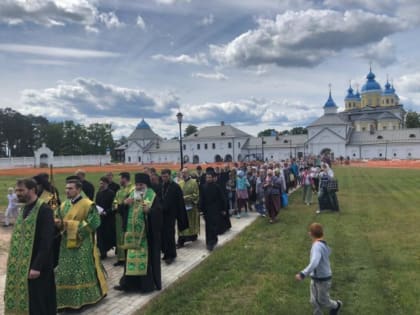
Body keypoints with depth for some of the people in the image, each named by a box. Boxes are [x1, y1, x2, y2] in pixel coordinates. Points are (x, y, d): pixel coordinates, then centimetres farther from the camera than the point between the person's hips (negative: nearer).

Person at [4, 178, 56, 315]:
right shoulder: (24, 209, 10)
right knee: (25, 301, 14)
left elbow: (46, 241, -20)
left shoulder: (44, 210, -16)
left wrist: (37, 266, -22)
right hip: (22, 265, 8)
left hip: (37, 266, -8)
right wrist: (14, 261, 13)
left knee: (39, 303, 2)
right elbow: (19, 238, 16)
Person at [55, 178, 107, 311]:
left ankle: (84, 298, 19)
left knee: (82, 272, 3)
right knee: (66, 273, 8)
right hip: (66, 243, 6)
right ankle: (67, 299, 20)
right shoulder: (64, 205, 8)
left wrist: (72, 224, -19)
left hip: (83, 244, -6)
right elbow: (59, 220, 14)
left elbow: (93, 223, -17)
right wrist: (59, 223, -11)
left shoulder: (88, 204, -12)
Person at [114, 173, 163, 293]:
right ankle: (129, 282, 16)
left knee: (147, 256, 1)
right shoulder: (132, 195, 10)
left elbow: (158, 212, -16)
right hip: (133, 232, 5)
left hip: (147, 233, -5)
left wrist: (149, 210, -34)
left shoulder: (152, 196, -7)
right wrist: (125, 204, -10)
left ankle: (148, 283, 12)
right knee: (132, 256, 8)